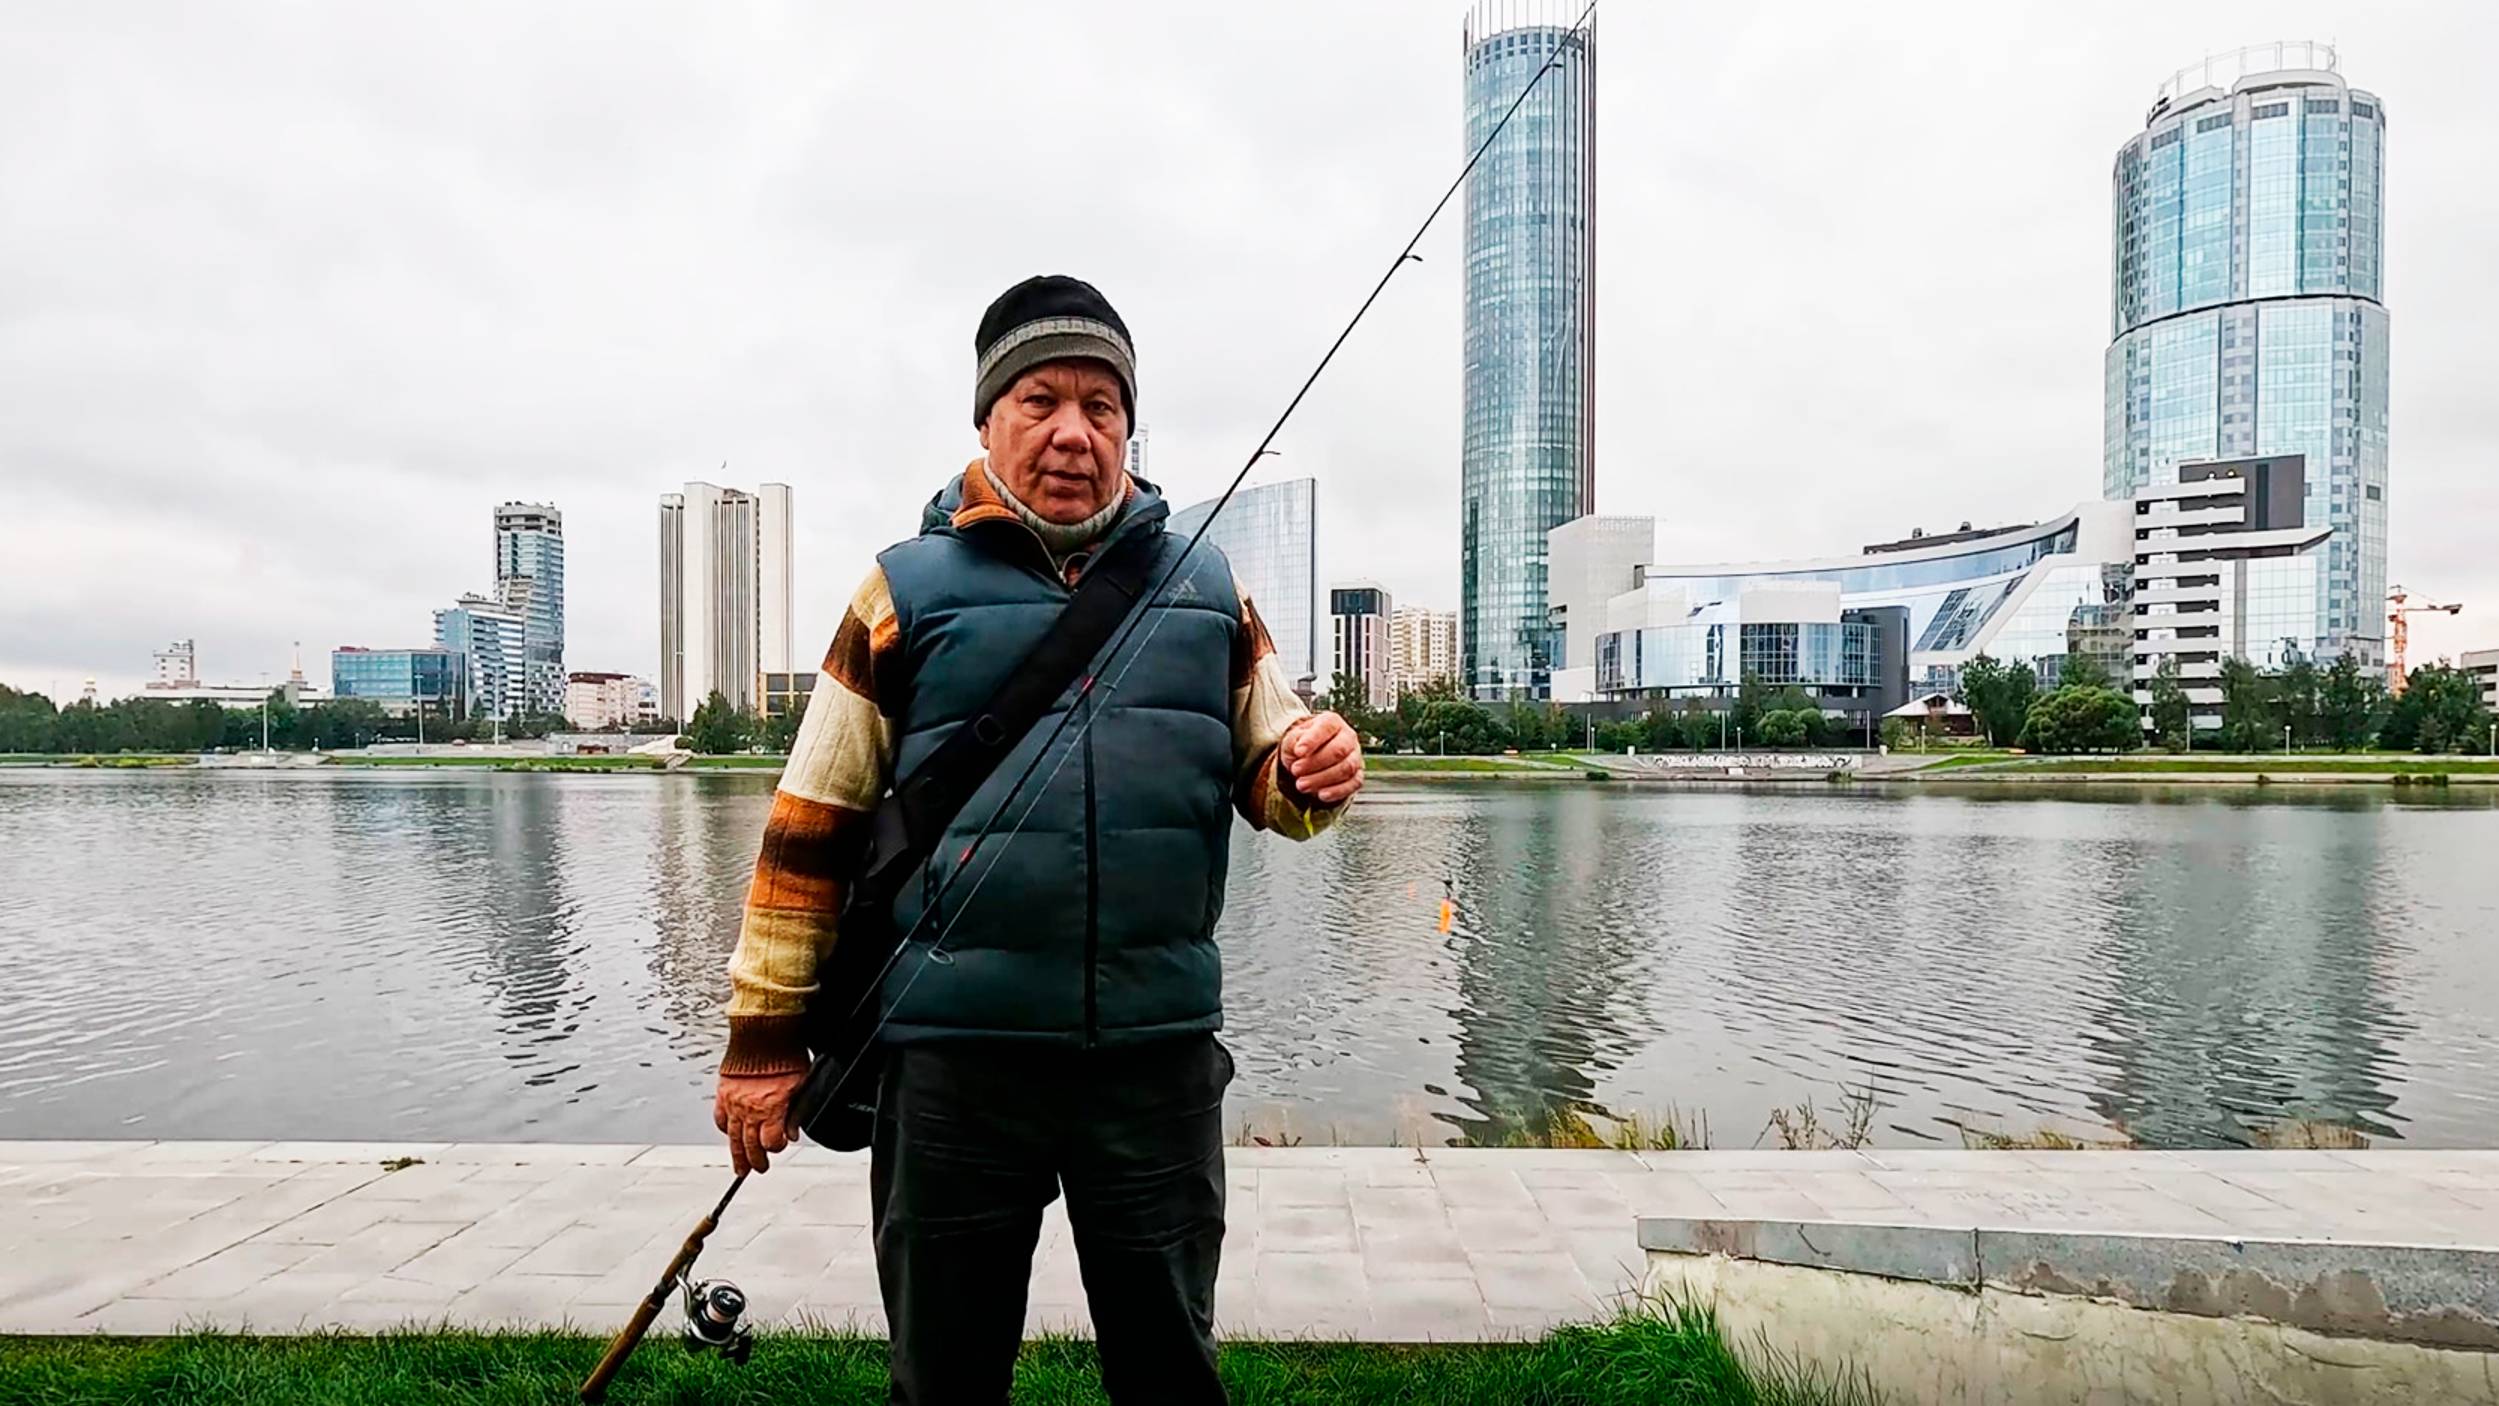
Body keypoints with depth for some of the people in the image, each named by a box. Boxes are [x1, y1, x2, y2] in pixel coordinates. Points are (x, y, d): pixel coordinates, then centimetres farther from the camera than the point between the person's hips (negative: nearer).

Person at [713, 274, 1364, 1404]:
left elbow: (1268, 779, 15)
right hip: (955, 1051, -1)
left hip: (1161, 1050, 2)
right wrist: (764, 1040, 3)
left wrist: (1312, 772, -9)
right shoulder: (908, 590, 2)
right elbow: (809, 830, 3)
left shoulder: (1207, 588, 8)